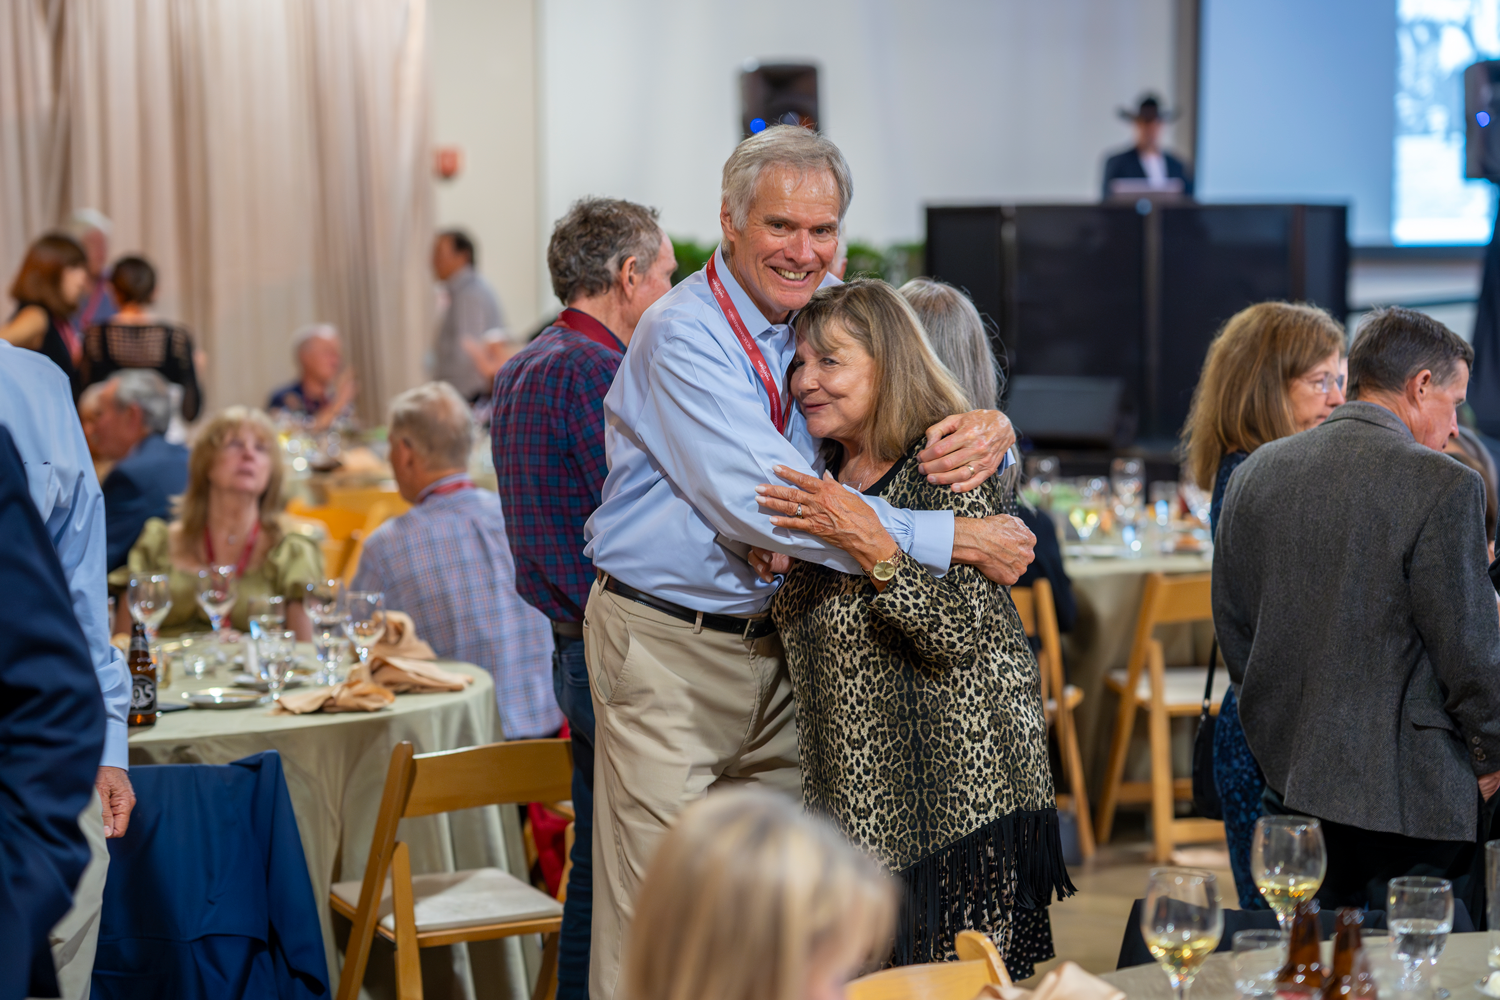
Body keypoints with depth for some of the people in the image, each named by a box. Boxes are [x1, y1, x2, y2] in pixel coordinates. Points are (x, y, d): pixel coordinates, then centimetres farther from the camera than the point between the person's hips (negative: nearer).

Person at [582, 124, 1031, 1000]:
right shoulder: (681, 336, -15)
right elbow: (761, 503, -26)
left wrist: (992, 428, -15)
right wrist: (953, 539, -27)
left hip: (777, 639, 7)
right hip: (668, 647, -6)